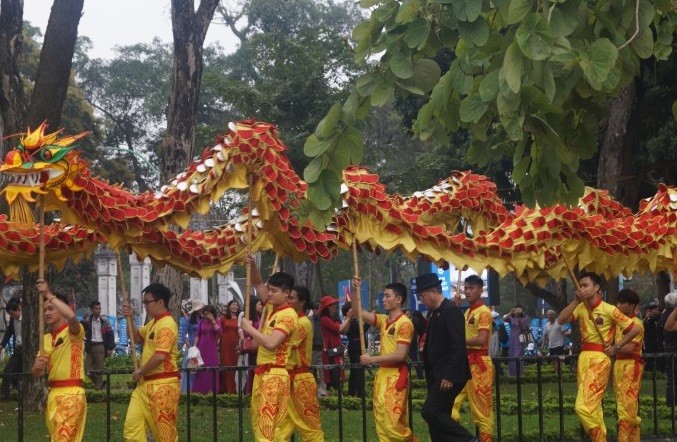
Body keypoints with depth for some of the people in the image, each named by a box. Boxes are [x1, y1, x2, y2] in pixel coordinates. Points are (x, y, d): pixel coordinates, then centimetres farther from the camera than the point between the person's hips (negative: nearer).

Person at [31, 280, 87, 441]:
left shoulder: (73, 332, -5)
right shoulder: (46, 338, 17)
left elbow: (71, 316, -30)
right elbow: (37, 373, 14)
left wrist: (49, 295, -23)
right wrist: (37, 367, -11)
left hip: (71, 393, -8)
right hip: (53, 394, 8)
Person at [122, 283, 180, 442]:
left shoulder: (167, 324, -17)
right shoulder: (153, 323, 15)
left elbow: (160, 357, -26)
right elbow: (137, 336, 33)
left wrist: (140, 372, -11)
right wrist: (129, 318, 15)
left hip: (162, 386, -10)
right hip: (145, 384, 10)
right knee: (132, 426, 5)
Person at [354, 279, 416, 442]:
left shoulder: (404, 323, -13)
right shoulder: (384, 320, 11)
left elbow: (400, 355, -19)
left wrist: (372, 359, -14)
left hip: (396, 375, -8)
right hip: (382, 373, 8)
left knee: (392, 419, -11)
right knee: (382, 419, 7)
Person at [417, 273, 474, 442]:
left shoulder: (451, 310, -13)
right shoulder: (433, 312, 15)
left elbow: (458, 346, -20)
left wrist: (449, 376, -23)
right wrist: (429, 374, 13)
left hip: (448, 376, -10)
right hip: (436, 375, 10)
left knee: (430, 411, -15)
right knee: (438, 415, 9)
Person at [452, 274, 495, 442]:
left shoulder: (484, 312, -10)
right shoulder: (467, 312, 17)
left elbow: (481, 340, -21)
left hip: (479, 363, -9)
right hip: (466, 362, 9)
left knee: (481, 410, -4)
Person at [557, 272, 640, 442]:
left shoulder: (609, 310, -8)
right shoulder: (580, 308, 9)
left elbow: (634, 329, -6)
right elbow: (561, 320, -6)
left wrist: (616, 347, -6)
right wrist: (576, 301, -11)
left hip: (599, 359, -7)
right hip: (583, 357, 7)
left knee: (583, 406, -16)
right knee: (592, 405, 12)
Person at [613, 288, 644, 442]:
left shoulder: (636, 323, -9)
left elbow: (629, 347, -19)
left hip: (631, 365, -9)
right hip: (619, 364, 9)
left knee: (627, 406, -11)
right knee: (622, 405, 9)